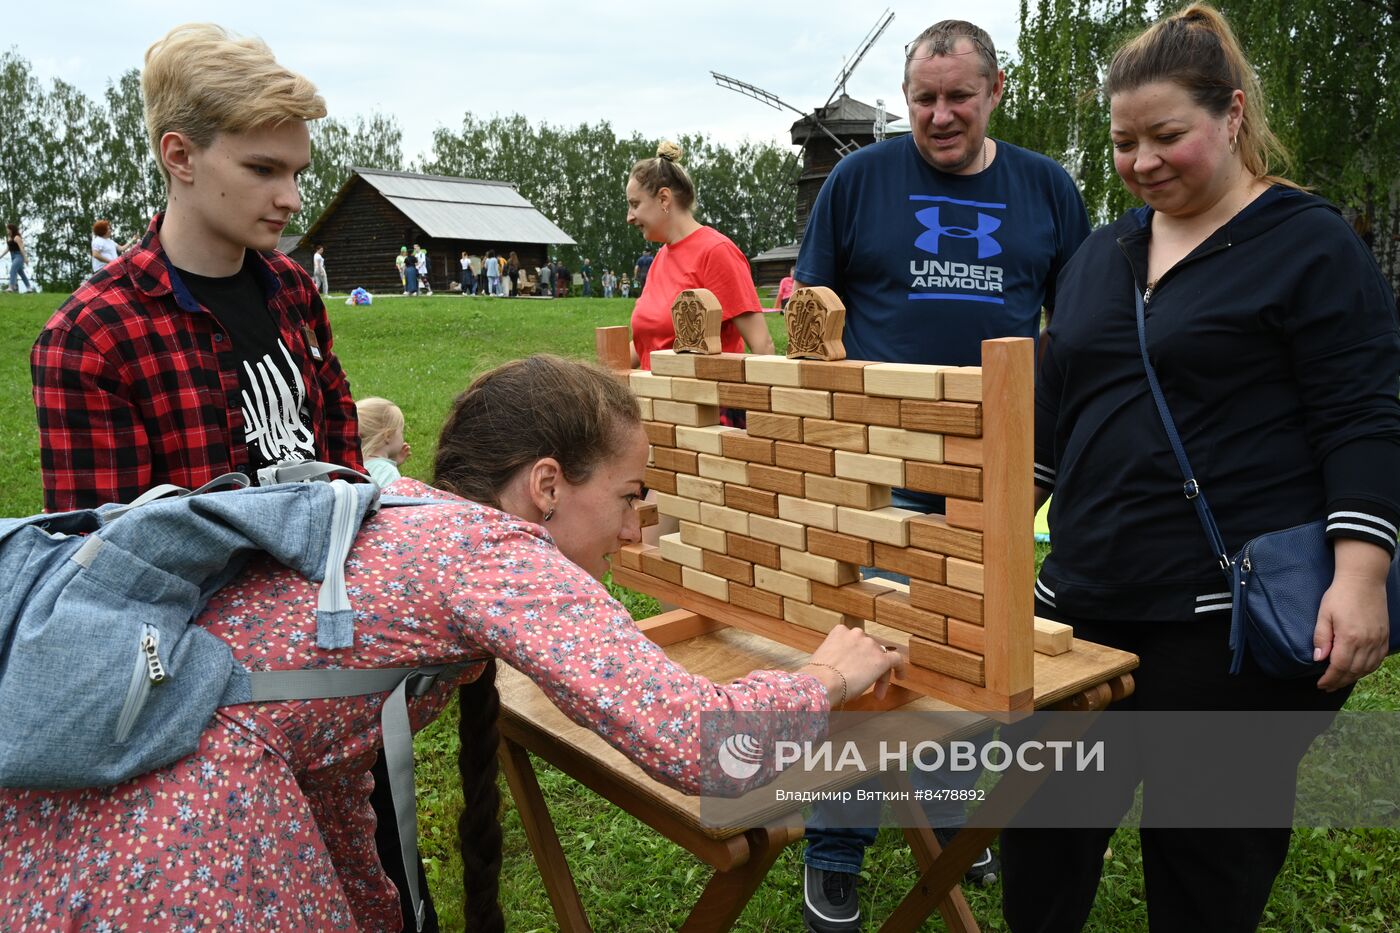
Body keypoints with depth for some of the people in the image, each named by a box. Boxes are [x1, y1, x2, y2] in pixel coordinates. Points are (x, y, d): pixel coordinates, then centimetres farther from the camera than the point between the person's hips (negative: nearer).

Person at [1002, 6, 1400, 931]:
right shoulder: (1104, 253, 14)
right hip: (1089, 596, 6)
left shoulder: (1309, 243, -3)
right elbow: (1052, 409, 18)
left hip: (1233, 612, -5)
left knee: (1208, 854, 9)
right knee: (1042, 823, 11)